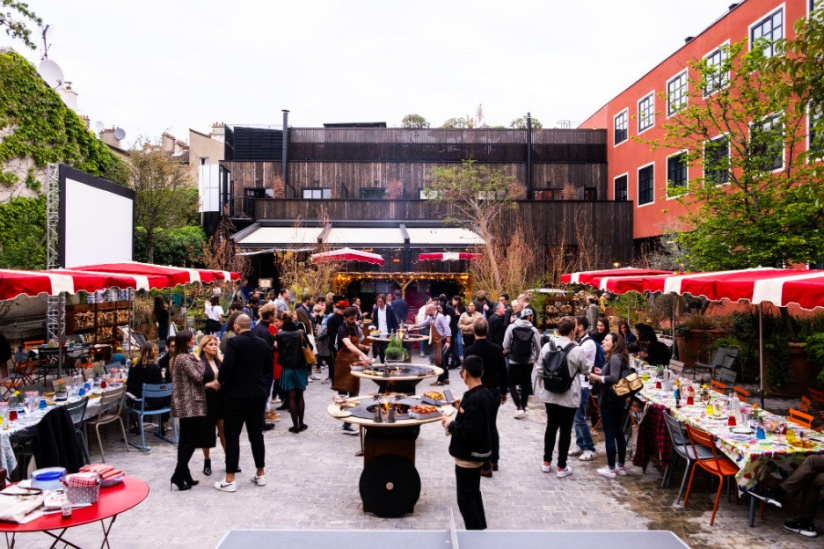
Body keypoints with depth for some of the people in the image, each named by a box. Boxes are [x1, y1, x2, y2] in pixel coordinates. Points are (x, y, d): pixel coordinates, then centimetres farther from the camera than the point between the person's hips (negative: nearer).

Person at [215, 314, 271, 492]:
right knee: (256, 434, 14)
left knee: (232, 437, 3)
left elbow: (226, 366, -23)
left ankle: (229, 480, 8)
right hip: (258, 395, 5)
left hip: (236, 395, -5)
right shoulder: (263, 344, 4)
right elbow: (268, 368, 11)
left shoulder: (234, 342, -14)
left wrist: (221, 380, -5)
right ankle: (261, 474, 22)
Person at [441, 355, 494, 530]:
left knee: (466, 500, 3)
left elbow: (468, 433, -30)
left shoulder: (473, 399, -27)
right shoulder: (485, 394, 2)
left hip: (468, 455, -10)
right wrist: (462, 408, 10)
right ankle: (481, 528, 37)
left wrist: (450, 424, -17)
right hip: (480, 451, 10)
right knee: (474, 494, 24)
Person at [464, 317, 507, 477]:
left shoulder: (470, 350, -17)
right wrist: (503, 392, 14)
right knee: (492, 426, 20)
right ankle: (494, 460, 30)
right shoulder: (496, 348, -4)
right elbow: (503, 372, 2)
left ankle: (485, 467, 11)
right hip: (495, 392, 5)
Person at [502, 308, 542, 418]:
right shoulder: (533, 330, -6)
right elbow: (538, 348, 2)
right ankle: (523, 409, 20)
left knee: (512, 384, 11)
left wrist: (508, 351, 17)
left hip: (514, 361, -2)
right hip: (528, 362, 2)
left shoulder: (511, 327, -9)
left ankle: (519, 407, -5)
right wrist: (535, 358, 21)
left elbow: (506, 346, -6)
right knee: (526, 385, 16)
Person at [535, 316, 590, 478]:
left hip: (549, 395, 4)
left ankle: (546, 462, 27)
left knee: (551, 427, 18)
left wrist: (541, 389, 17)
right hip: (569, 397, -4)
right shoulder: (577, 350, -16)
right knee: (565, 430, 7)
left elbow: (539, 371, 2)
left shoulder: (547, 347, -5)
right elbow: (585, 371, 1)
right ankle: (561, 467, 14)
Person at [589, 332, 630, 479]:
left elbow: (614, 378, -28)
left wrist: (597, 377, -18)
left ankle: (611, 469, 7)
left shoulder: (614, 358, -18)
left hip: (608, 401, -10)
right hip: (618, 401, 10)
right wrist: (602, 373, 11)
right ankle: (621, 466, 25)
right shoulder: (620, 358, 11)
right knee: (619, 433, 15)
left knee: (609, 435, -1)